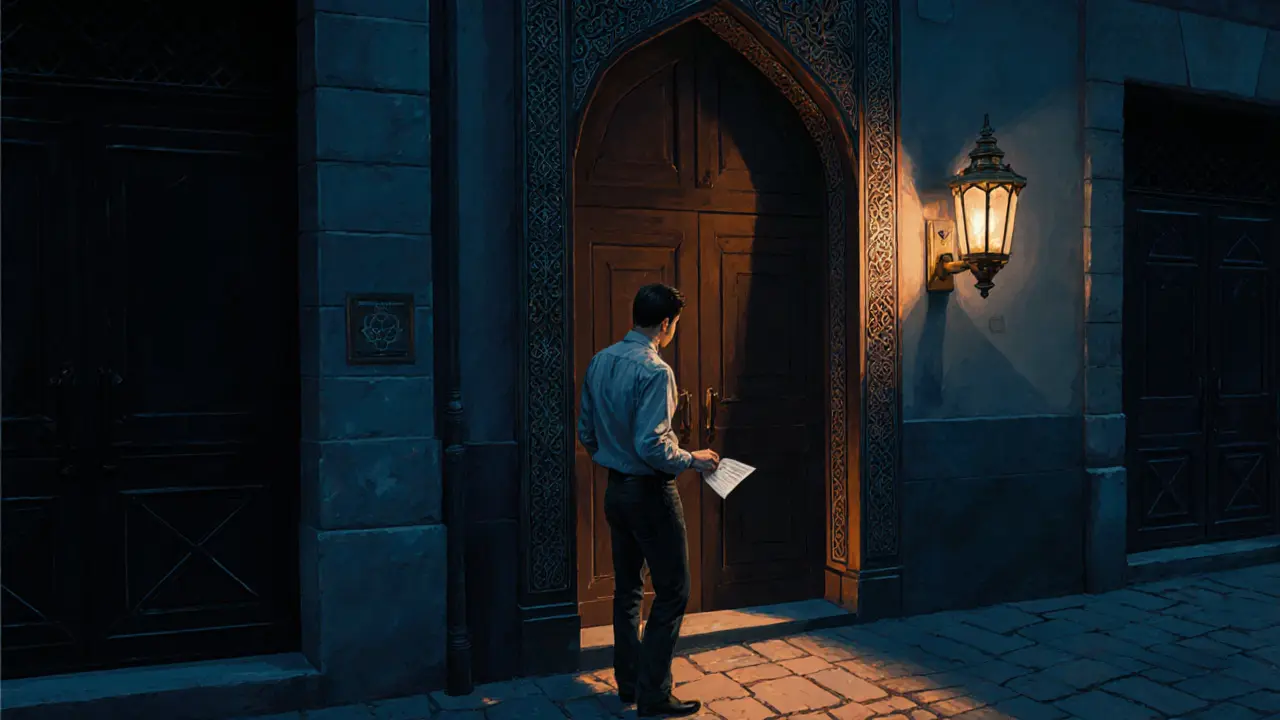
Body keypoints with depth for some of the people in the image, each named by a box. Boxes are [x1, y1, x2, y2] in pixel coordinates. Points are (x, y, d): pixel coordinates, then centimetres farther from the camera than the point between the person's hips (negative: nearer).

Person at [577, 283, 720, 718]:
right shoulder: (654, 371, -20)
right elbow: (652, 446, -25)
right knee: (672, 592, 3)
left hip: (616, 489, 8)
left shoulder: (600, 362, 4)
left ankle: (628, 682, 29)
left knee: (627, 587, 18)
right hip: (650, 492, -8)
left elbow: (586, 431, 10)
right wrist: (693, 460, -11)